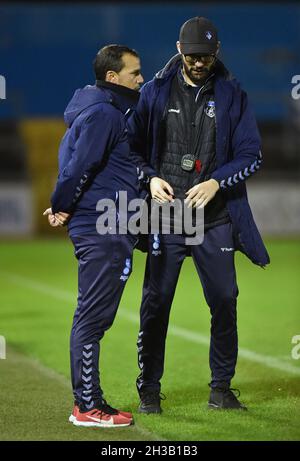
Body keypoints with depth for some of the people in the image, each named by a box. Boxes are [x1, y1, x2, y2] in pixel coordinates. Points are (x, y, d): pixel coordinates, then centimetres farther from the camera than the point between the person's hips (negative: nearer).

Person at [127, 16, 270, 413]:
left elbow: (251, 155, 3)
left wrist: (216, 183, -11)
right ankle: (149, 390, 10)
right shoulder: (154, 92, 5)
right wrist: (150, 179, -8)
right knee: (155, 302, -1)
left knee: (224, 301, 0)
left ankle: (221, 388, 14)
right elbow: (133, 147, 10)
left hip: (215, 220, 1)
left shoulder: (233, 96, 5)